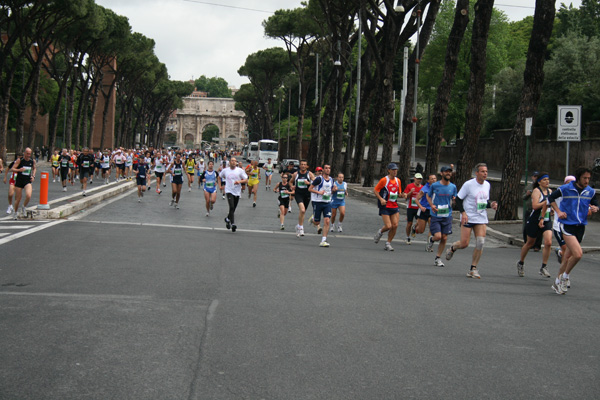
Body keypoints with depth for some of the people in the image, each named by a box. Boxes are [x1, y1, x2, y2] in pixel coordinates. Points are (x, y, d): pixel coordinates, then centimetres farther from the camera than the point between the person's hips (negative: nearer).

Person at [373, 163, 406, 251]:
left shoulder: (398, 181, 9)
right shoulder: (384, 180, -8)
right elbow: (375, 190, -4)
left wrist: (402, 195, -4)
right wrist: (381, 199, -18)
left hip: (394, 206, 5)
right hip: (385, 206, -5)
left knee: (395, 226, -5)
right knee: (388, 226, -12)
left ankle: (388, 244, 11)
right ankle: (380, 232, 23)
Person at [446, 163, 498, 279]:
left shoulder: (487, 185, 8)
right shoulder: (468, 184, -10)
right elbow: (458, 199, -6)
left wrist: (491, 205, -2)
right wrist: (463, 212, -18)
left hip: (481, 219, 5)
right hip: (467, 218, -4)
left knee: (480, 243, -9)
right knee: (464, 244, -6)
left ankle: (473, 268, 2)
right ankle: (452, 248, 30)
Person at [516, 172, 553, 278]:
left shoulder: (550, 191, 11)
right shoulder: (536, 191, -10)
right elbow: (534, 205, -24)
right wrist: (546, 202, -26)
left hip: (546, 221, 5)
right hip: (534, 220, -5)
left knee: (548, 242, -14)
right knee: (530, 243, 11)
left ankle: (543, 268, -6)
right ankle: (521, 263, 34)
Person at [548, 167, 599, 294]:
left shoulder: (591, 192, 5)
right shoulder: (565, 188, -7)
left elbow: (595, 205, 19)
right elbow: (551, 198, 8)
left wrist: (595, 209, -4)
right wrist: (558, 211, -4)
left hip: (581, 226, 5)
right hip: (567, 225, -5)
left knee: (567, 257, 11)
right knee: (578, 254, -20)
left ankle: (558, 282, 27)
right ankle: (565, 277, 4)